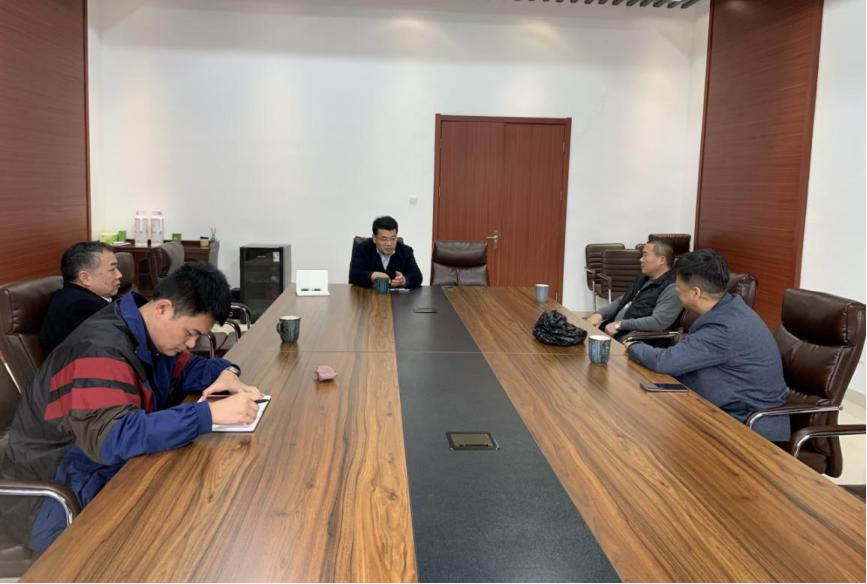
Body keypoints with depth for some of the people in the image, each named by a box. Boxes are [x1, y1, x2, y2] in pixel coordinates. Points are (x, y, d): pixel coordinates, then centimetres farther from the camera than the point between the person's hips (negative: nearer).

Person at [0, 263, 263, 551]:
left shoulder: (152, 333, 0)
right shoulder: (100, 351, -28)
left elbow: (185, 369, 14)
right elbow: (111, 439, -41)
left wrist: (225, 372, -10)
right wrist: (211, 413, -45)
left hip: (114, 469, 9)